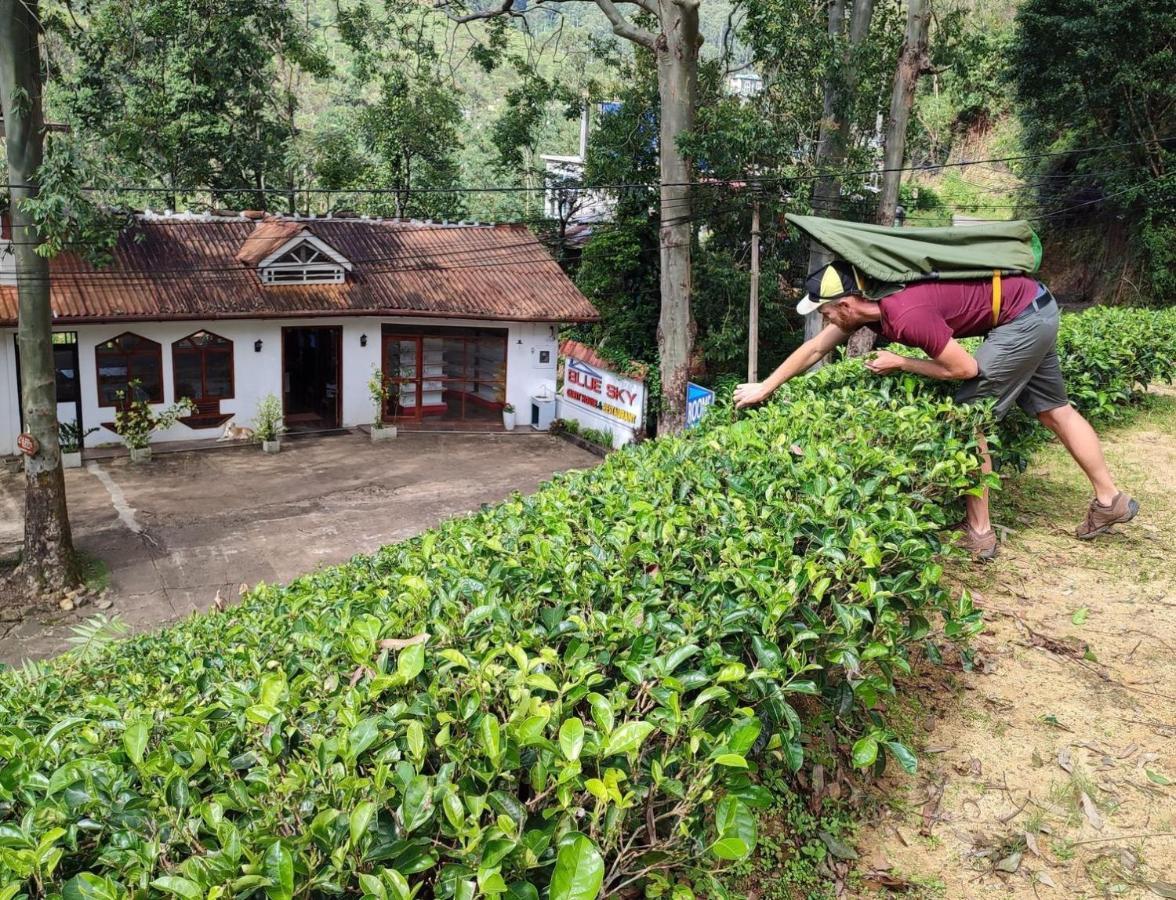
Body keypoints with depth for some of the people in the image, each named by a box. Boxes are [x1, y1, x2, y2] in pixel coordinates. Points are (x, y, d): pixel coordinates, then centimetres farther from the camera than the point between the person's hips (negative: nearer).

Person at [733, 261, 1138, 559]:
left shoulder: (906, 315, -30)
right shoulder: (864, 303, -4)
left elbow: (964, 367, -21)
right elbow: (814, 348, 5)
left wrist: (899, 363, -12)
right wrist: (763, 388, 7)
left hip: (1023, 318, -9)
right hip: (1037, 308, 9)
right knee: (1052, 409, 20)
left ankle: (979, 532, 3)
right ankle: (1110, 500, 33)